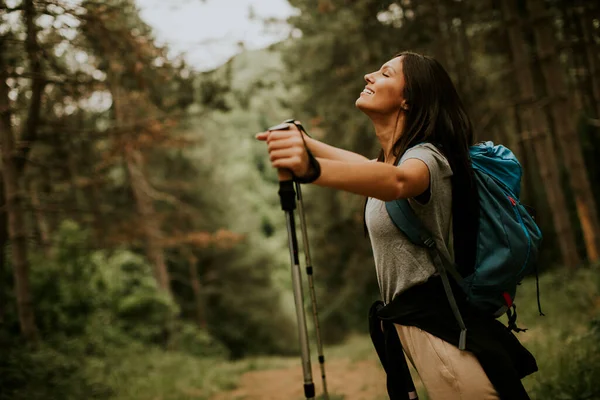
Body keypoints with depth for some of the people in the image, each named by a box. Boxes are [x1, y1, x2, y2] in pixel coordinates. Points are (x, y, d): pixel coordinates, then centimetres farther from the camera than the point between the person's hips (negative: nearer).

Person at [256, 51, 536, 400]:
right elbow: (365, 166, 36)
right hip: (412, 324, 9)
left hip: (443, 330, -9)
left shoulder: (426, 156, -15)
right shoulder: (394, 157, 14)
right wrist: (303, 142, 44)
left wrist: (312, 169, -56)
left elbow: (397, 181, -39)